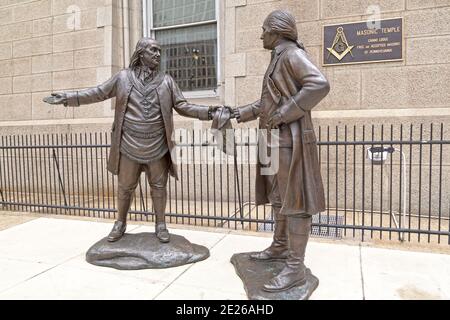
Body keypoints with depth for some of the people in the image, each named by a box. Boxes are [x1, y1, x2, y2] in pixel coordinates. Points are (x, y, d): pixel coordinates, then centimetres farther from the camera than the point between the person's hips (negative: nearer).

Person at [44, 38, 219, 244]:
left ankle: (161, 225, 24)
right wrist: (67, 97, 2)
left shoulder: (166, 81, 5)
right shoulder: (123, 78, 3)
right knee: (125, 187, 12)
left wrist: (208, 111, -10)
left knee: (158, 186, 8)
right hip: (129, 146, 0)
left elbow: (182, 106, 1)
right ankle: (120, 223, 31)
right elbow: (97, 93, 7)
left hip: (157, 147, 0)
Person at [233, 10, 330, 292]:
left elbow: (320, 85, -26)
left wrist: (282, 115, -23)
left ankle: (296, 268, 0)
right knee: (279, 196, 16)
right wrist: (244, 113, 25)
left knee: (294, 199, -8)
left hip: (291, 141, -10)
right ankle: (281, 247, 30)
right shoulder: (279, 60, 20)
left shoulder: (293, 54, -10)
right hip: (277, 140, 10)